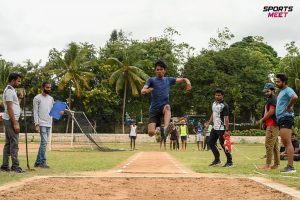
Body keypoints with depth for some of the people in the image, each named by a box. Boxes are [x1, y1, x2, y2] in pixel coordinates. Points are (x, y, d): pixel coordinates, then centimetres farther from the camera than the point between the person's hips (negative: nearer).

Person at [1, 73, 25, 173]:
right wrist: (15, 123, -22)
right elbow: (9, 108, -20)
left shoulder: (11, 90, 18)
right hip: (11, 120, -10)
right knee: (14, 143, -8)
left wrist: (20, 98, 15)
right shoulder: (9, 91, -14)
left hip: (9, 120, 10)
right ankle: (15, 166, -7)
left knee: (8, 143, 11)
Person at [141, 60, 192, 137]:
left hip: (164, 106, 1)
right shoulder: (151, 80, 7)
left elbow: (182, 79, 15)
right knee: (151, 133, -17)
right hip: (154, 108, -1)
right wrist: (147, 90, -30)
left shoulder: (168, 80, 15)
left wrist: (187, 81, -9)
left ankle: (166, 128, -58)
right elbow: (142, 91, -6)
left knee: (167, 107, -39)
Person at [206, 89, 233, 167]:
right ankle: (217, 160, 20)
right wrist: (209, 122, 14)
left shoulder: (224, 105, -14)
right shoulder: (214, 103, 12)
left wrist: (227, 130, -25)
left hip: (221, 128, -9)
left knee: (223, 144, -6)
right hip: (215, 128, 9)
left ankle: (230, 162, 5)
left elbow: (226, 118, -19)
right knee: (211, 143, 10)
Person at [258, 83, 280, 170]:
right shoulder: (270, 100, 22)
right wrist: (264, 121, 11)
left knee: (269, 144, -13)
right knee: (274, 145, 11)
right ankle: (276, 164, 15)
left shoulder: (274, 99, -9)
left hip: (272, 125, -11)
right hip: (270, 125, 11)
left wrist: (262, 120, -8)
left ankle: (268, 165, -14)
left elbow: (271, 112, -17)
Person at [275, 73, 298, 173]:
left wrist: (288, 107, -20)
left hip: (286, 118, -11)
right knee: (285, 143, 11)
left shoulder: (288, 90, -10)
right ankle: (289, 166, 15)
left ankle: (291, 166, -15)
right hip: (281, 119, 11)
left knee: (287, 143, -13)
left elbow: (295, 97, -32)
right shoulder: (281, 92, 21)